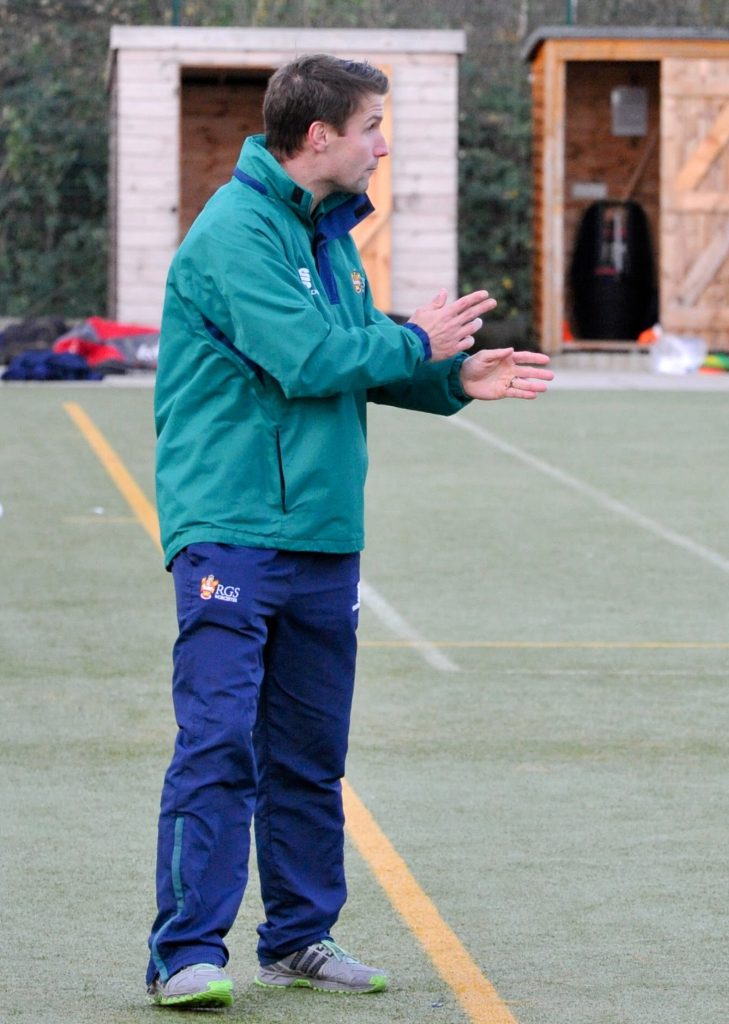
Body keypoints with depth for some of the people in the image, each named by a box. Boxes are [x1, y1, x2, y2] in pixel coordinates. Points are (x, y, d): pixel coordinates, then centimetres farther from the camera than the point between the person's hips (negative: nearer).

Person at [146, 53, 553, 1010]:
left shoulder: (327, 233, 17)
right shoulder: (236, 230, -13)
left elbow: (359, 363, 22)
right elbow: (308, 358, -21)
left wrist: (458, 377, 7)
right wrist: (416, 342, -8)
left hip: (322, 534, 9)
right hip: (231, 528, -9)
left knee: (309, 752, 12)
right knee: (217, 741, -12)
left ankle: (300, 936, 21)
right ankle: (187, 951, -10)